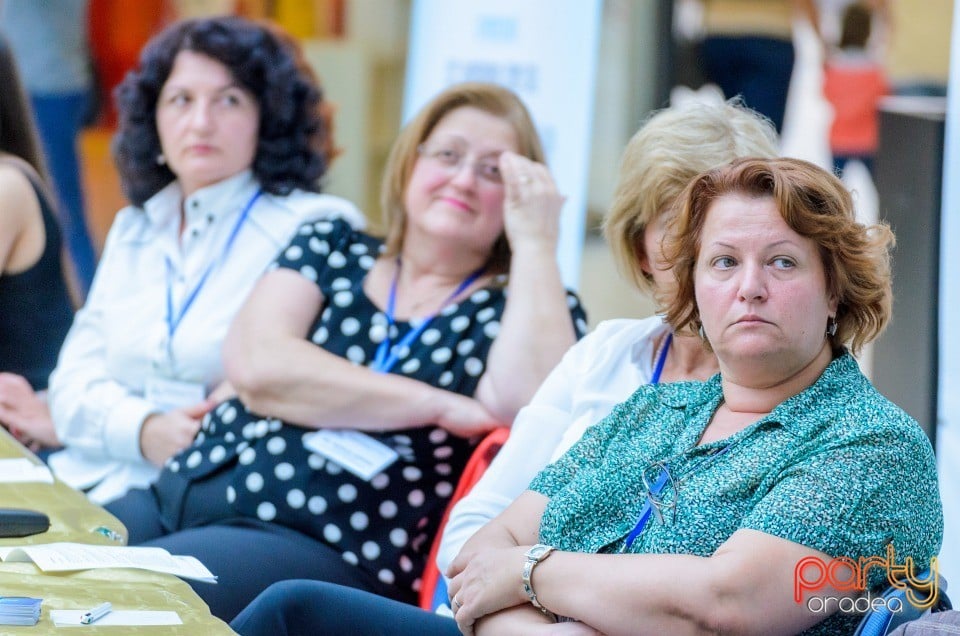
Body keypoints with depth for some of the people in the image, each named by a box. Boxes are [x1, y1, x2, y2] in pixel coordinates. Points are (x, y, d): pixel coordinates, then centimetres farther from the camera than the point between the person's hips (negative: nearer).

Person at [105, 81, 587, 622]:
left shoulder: (515, 308, 8)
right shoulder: (331, 248, 16)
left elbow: (527, 410, -16)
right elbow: (255, 364, -3)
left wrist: (536, 243, -8)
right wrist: (438, 405, -6)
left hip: (323, 547, -4)